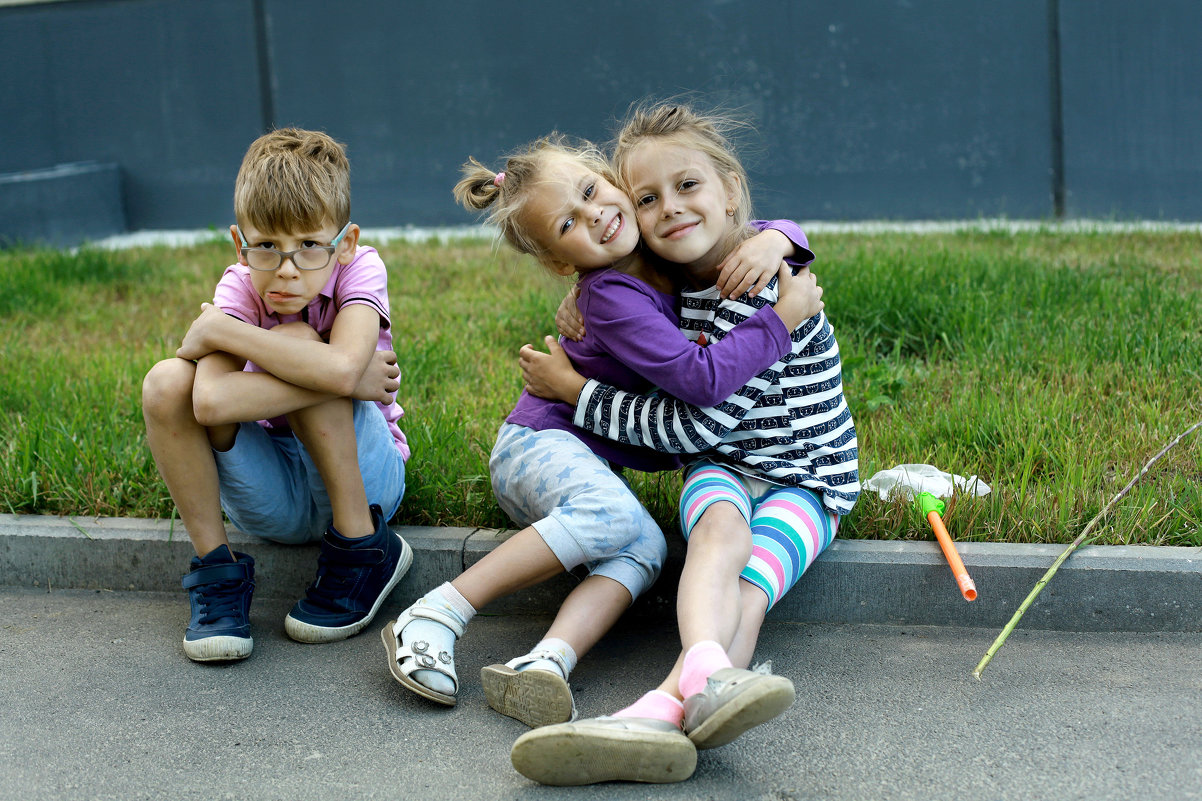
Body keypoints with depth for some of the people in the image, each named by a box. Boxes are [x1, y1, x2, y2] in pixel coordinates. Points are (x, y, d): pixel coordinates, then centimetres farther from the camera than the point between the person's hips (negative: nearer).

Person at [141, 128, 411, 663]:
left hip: (363, 476, -2)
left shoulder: (360, 268, -16)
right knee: (166, 383, -22)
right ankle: (216, 571, -8)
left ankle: (363, 549, -16)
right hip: (272, 496, 2)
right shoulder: (239, 287, -12)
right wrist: (355, 378, -31)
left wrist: (218, 329, -28)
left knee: (298, 343, -28)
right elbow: (210, 402, -33)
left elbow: (340, 369, -40)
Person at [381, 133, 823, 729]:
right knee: (616, 515, -38)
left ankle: (547, 661, -45)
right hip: (539, 439, -7)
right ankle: (436, 616, -32)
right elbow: (702, 378, -28)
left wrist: (772, 239, -13)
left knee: (644, 547, -26)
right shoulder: (611, 298, -22)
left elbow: (786, 232, 11)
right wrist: (783, 319, -22)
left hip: (593, 461, 7)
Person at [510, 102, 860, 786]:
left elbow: (699, 422, -20)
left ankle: (667, 704, -58)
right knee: (723, 529, -32)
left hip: (805, 479, -4)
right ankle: (708, 670, -61)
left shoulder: (762, 288, -19)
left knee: (748, 578, -33)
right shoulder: (675, 281, 6)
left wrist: (575, 391, -12)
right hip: (723, 469, 4)